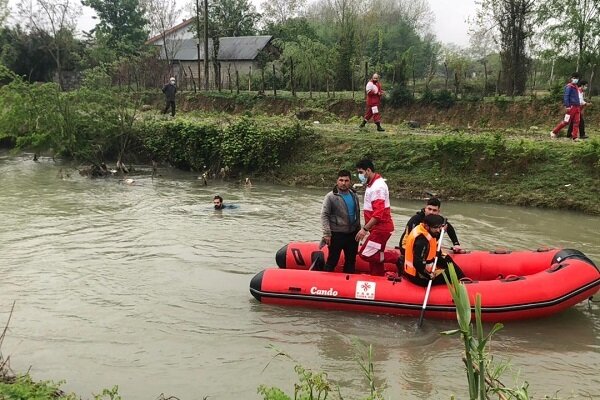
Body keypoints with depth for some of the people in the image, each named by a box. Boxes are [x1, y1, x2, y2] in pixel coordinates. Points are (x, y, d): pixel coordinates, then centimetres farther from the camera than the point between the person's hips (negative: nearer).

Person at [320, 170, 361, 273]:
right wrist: (327, 234, -17)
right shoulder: (331, 196, -10)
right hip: (337, 234, -6)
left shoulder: (354, 195, 7)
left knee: (351, 260, 15)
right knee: (333, 260, 0)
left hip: (352, 234, 6)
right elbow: (324, 216, -11)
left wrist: (358, 229, 16)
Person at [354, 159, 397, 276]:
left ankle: (396, 257, -1)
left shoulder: (377, 186, -19)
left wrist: (365, 229, -25)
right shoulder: (373, 184, 13)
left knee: (365, 254, -11)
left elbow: (378, 213, -26)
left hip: (381, 228, -10)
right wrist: (367, 228, 16)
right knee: (374, 256, 12)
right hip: (378, 228, 10)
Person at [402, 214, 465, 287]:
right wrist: (430, 275, -25)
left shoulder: (421, 228, -2)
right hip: (418, 277, -10)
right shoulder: (421, 240, -31)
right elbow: (418, 264, -36)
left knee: (446, 259, 20)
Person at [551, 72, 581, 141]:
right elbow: (566, 96, -14)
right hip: (571, 107, -8)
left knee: (576, 122, 2)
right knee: (566, 121, -8)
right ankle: (554, 132, 2)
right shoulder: (569, 86, -8)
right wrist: (567, 106, -21)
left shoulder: (575, 87, 18)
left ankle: (575, 137, 3)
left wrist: (579, 105, 21)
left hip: (577, 107, 8)